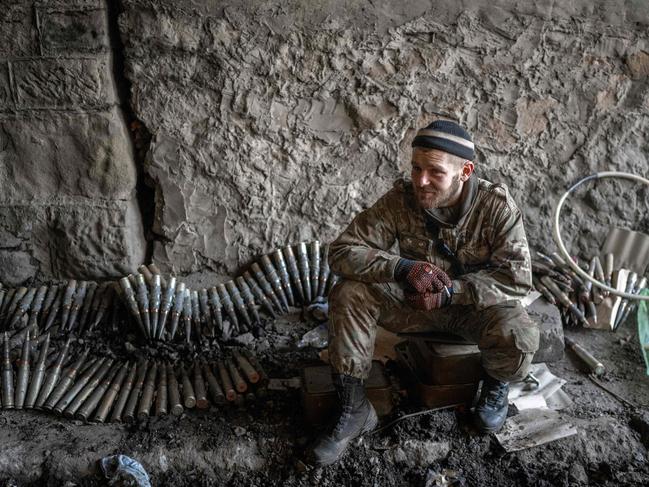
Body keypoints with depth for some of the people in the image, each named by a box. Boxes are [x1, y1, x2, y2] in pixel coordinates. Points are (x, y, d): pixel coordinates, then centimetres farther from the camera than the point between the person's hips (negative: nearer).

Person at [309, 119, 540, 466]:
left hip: (477, 304, -1)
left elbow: (517, 276, -23)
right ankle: (354, 409, -10)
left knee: (519, 340, -32)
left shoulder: (496, 205, -20)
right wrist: (404, 267, -35)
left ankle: (496, 384, 8)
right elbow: (342, 251, -21)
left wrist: (450, 291, -33)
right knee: (348, 294, -22)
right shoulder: (399, 200, -18)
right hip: (415, 301, 2)